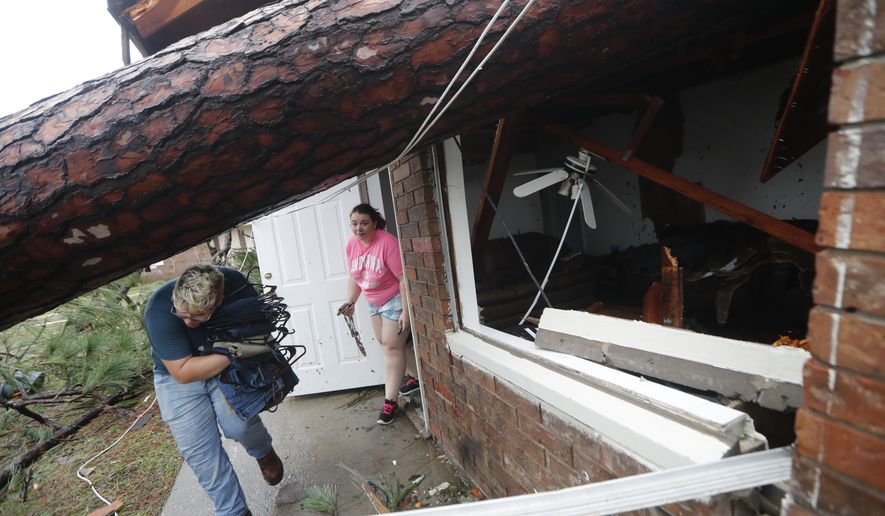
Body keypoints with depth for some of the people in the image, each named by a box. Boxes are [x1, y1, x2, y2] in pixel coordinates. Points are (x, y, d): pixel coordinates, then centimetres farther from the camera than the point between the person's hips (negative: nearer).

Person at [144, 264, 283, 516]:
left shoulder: (234, 284, -24)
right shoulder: (159, 310, -30)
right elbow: (183, 372, -29)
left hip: (226, 367, 1)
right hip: (177, 378, 0)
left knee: (239, 424, -19)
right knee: (199, 451, -3)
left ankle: (263, 452, 16)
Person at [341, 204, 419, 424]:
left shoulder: (387, 242, -26)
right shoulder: (351, 245, -4)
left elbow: (404, 278, -25)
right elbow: (354, 277, 8)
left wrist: (406, 311, -26)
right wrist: (349, 302, -2)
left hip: (395, 300, -8)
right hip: (374, 302, 8)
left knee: (391, 346, -5)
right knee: (385, 343, 17)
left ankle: (390, 401, 5)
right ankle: (416, 375, 36)